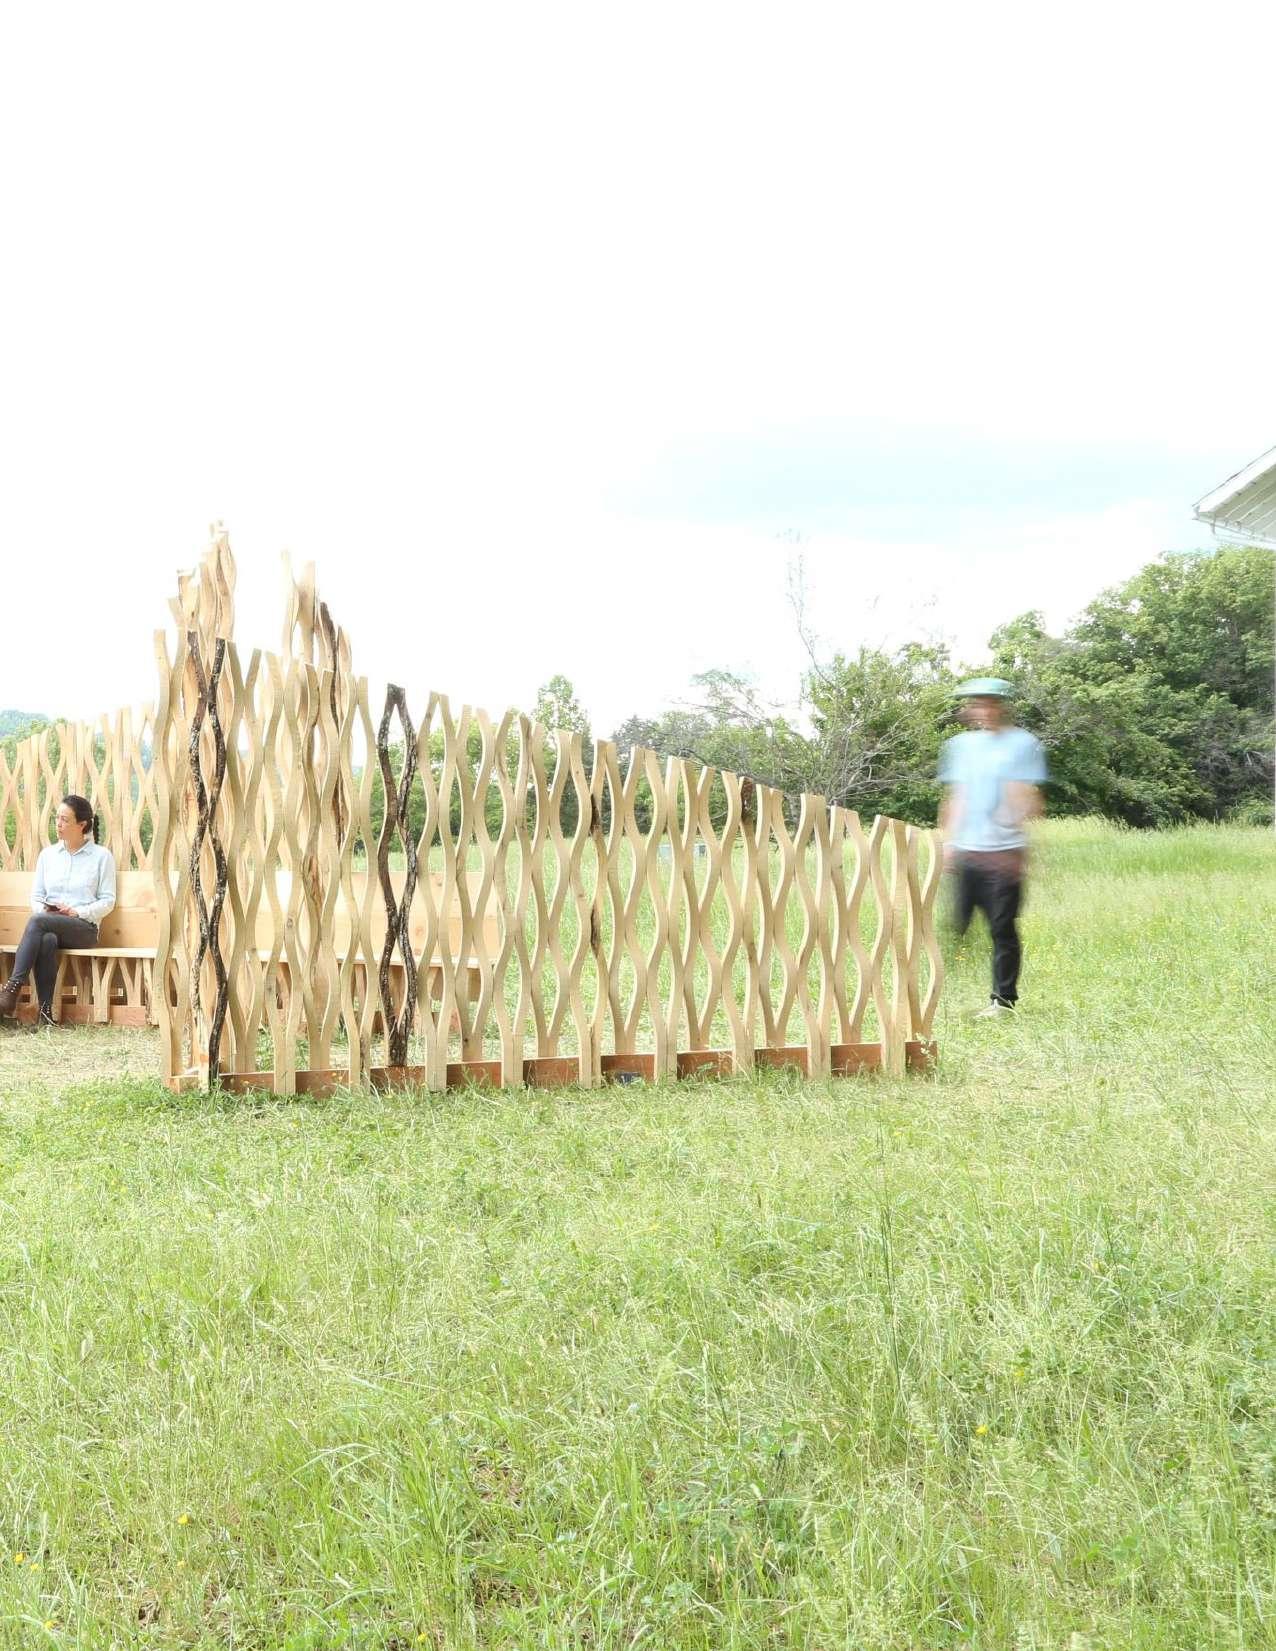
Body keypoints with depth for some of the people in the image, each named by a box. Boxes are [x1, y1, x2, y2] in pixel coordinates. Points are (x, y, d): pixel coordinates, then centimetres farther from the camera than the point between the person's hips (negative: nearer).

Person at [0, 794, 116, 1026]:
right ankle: (45, 1012, -39)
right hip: (49, 925, 3)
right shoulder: (48, 854, 16)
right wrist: (43, 909, -9)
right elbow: (36, 896, 14)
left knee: (37, 921, -34)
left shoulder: (101, 856, 4)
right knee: (47, 940, -37)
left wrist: (77, 912, -15)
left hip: (84, 927, -3)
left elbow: (107, 900, 0)